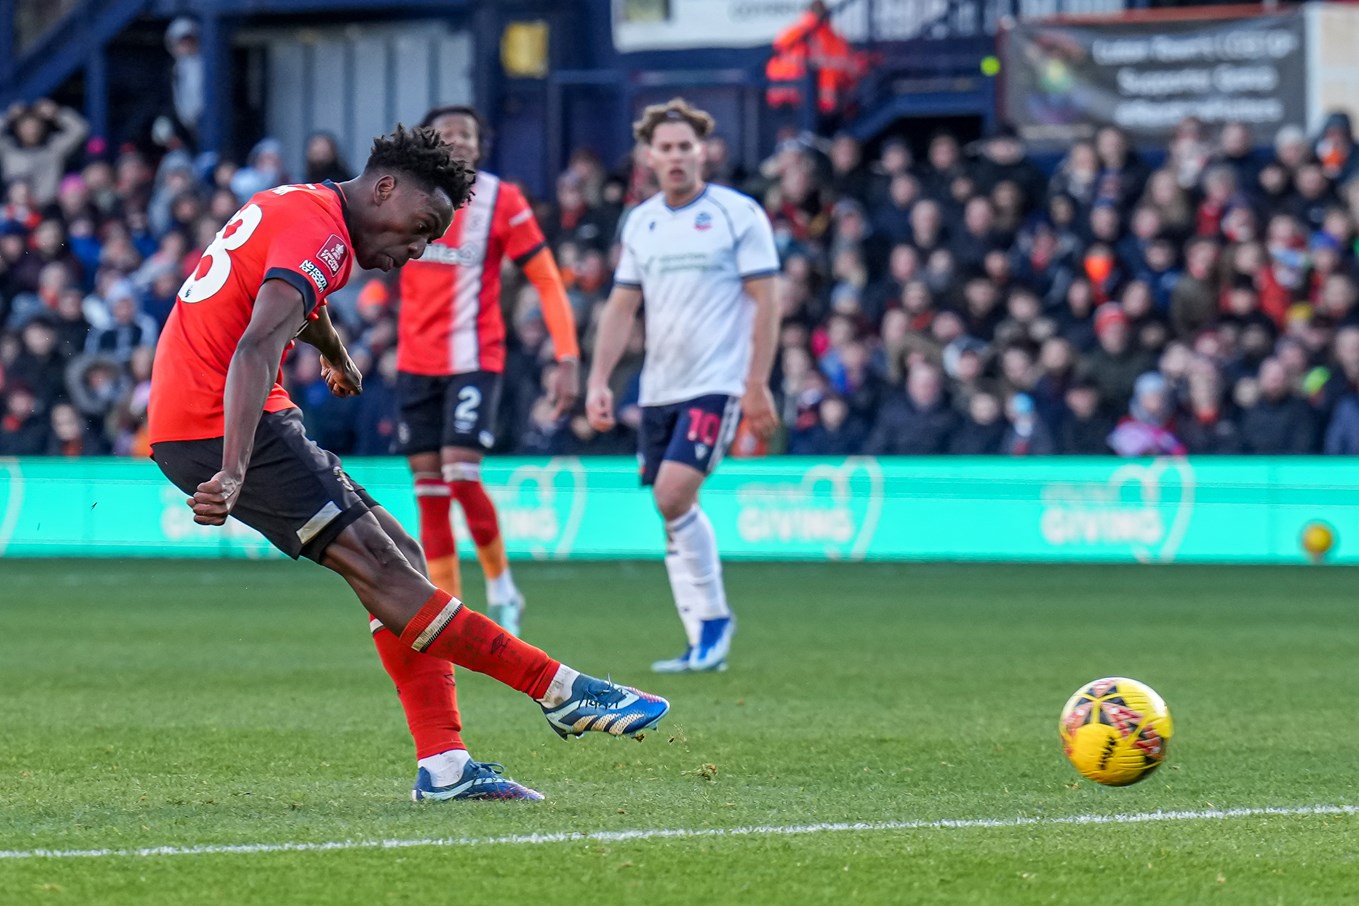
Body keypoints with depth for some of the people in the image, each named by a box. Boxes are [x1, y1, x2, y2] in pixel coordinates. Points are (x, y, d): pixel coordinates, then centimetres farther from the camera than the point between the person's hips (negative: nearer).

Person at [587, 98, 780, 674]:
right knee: (673, 512, 5)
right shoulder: (641, 223, 11)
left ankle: (713, 616, -5)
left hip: (717, 384, -6)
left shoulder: (738, 215, -5)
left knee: (674, 495, -19)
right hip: (658, 388, 6)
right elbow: (621, 306, 15)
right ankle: (707, 640, 12)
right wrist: (599, 380, 5)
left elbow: (765, 302, -6)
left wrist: (757, 384, -12)